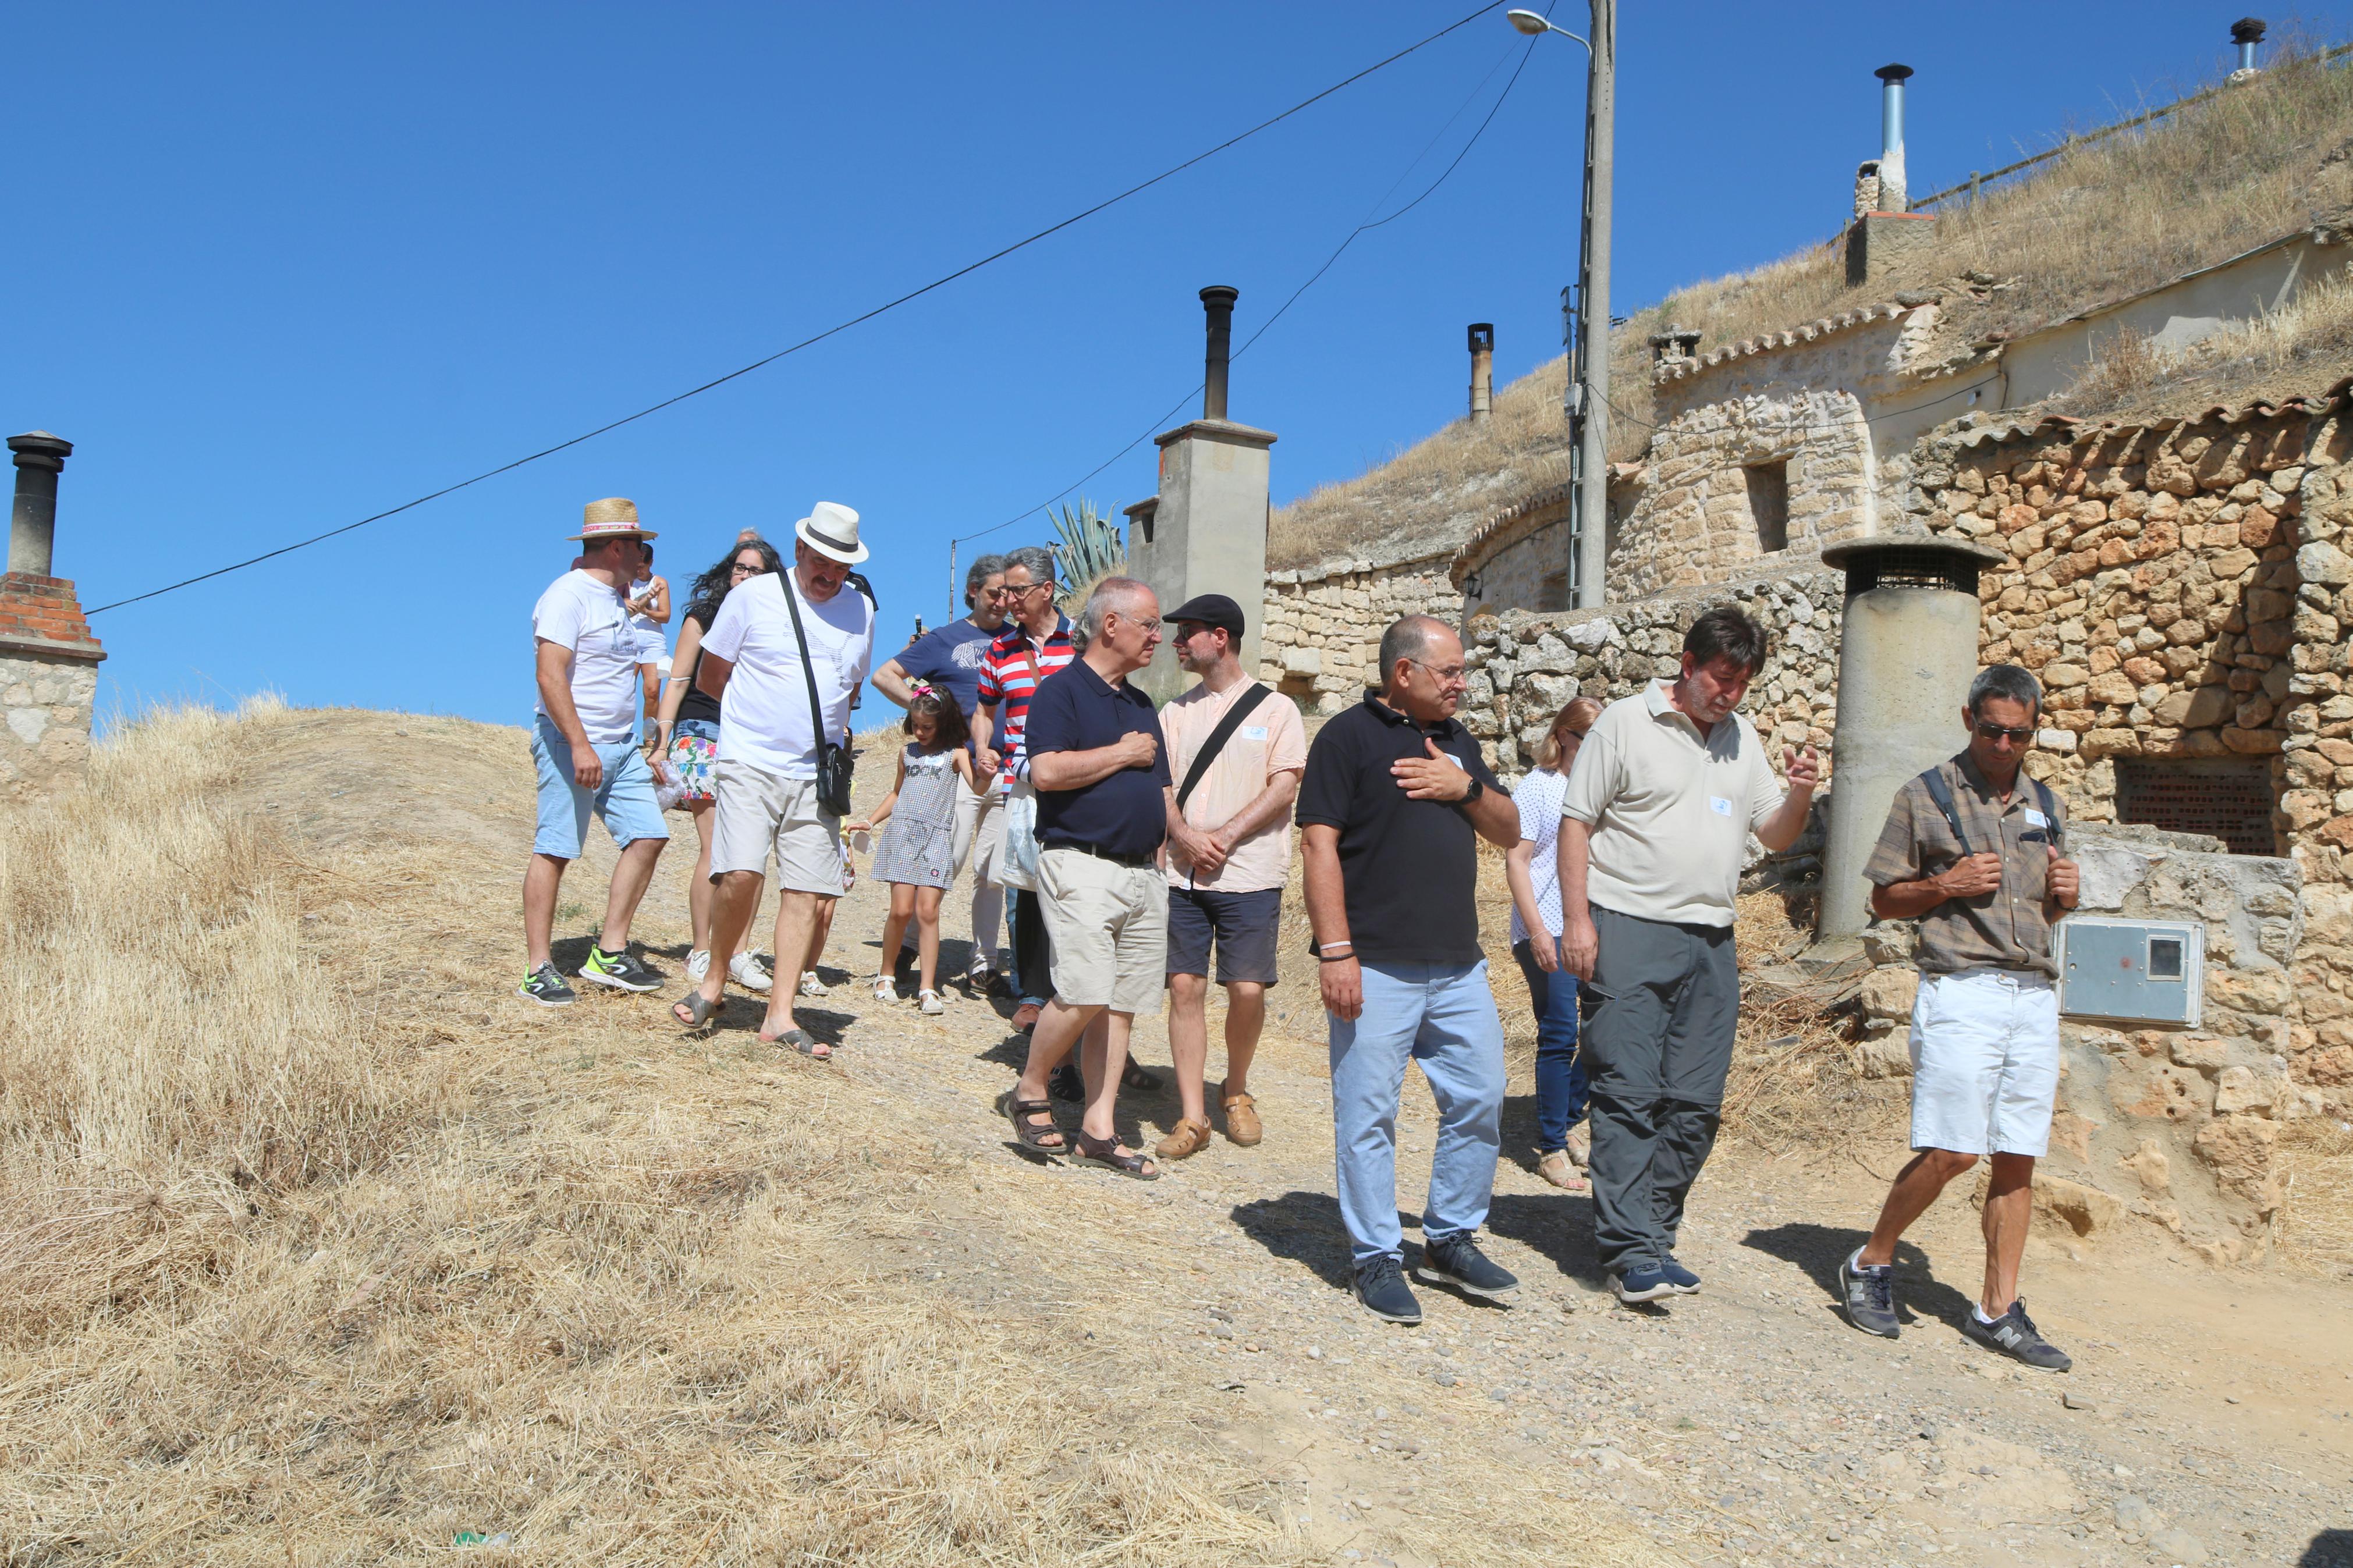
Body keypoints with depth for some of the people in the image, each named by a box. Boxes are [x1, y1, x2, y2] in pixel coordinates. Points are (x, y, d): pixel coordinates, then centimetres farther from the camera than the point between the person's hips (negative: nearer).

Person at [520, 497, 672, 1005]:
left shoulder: (617, 600, 19)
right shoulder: (569, 595, -11)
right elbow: (550, 676, -21)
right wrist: (580, 745, -26)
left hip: (621, 747, 9)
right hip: (572, 743, -9)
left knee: (648, 836, 2)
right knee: (555, 850, -6)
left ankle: (609, 954, 7)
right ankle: (537, 969, -2)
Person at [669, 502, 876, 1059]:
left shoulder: (861, 610, 11)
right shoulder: (753, 597, -1)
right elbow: (709, 677, 7)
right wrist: (764, 708, 12)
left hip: (817, 776, 4)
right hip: (751, 762, -4)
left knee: (807, 892, -1)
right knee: (741, 874, -19)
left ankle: (779, 1016, 5)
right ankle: (715, 981, 5)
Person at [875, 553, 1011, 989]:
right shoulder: (945, 639, 6)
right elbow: (883, 676, 6)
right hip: (960, 768, -3)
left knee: (994, 874, 5)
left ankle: (983, 961, 13)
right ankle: (907, 942, 11)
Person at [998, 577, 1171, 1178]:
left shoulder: (1141, 705, 21)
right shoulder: (1060, 689, -3)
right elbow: (1047, 771, -18)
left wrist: (1159, 856, 15)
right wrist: (1124, 753, -9)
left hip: (1143, 873, 7)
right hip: (1081, 864, -7)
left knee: (1123, 1003, 4)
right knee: (1084, 994, -17)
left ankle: (1098, 1128, 10)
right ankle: (1030, 1093, 5)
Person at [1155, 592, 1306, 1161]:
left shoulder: (1275, 708, 2)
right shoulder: (1175, 713, 14)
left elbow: (1284, 787, -5)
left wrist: (1227, 836, -14)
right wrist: (1185, 835, -11)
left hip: (1249, 875, -3)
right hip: (1183, 873, 3)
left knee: (1248, 990, -5)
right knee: (1186, 986, -2)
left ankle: (1236, 1091, 21)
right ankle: (1192, 1116, 4)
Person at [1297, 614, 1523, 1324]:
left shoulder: (1457, 741, 17)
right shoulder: (1349, 736, -4)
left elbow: (1509, 832, 18)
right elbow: (1320, 844, -10)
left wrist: (1466, 789, -3)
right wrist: (1336, 952, -16)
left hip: (1459, 965, 7)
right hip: (1378, 968, -7)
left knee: (1480, 1101, 9)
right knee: (1368, 1114, -1)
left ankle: (1450, 1240, 25)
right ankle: (1377, 1259, 12)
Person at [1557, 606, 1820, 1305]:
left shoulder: (1743, 738, 16)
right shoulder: (1625, 723, -1)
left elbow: (1774, 835, 19)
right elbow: (1576, 822, -3)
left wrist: (1800, 797, -3)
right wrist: (1576, 919, -11)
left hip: (1711, 942, 6)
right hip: (1629, 932, -6)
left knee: (1696, 1102, 5)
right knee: (1629, 1092, -8)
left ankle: (1654, 1236, 15)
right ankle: (1630, 1249, -6)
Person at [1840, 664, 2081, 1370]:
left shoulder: (2045, 805, 18)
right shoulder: (1925, 796, 2)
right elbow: (1883, 899, 3)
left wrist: (2064, 894, 3)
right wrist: (1947, 884, -13)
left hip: (2035, 994, 5)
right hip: (1961, 989, -5)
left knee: (2018, 1158, 3)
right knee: (1951, 1151, -12)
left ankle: (1998, 1311, 11)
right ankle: (1870, 1264, 8)